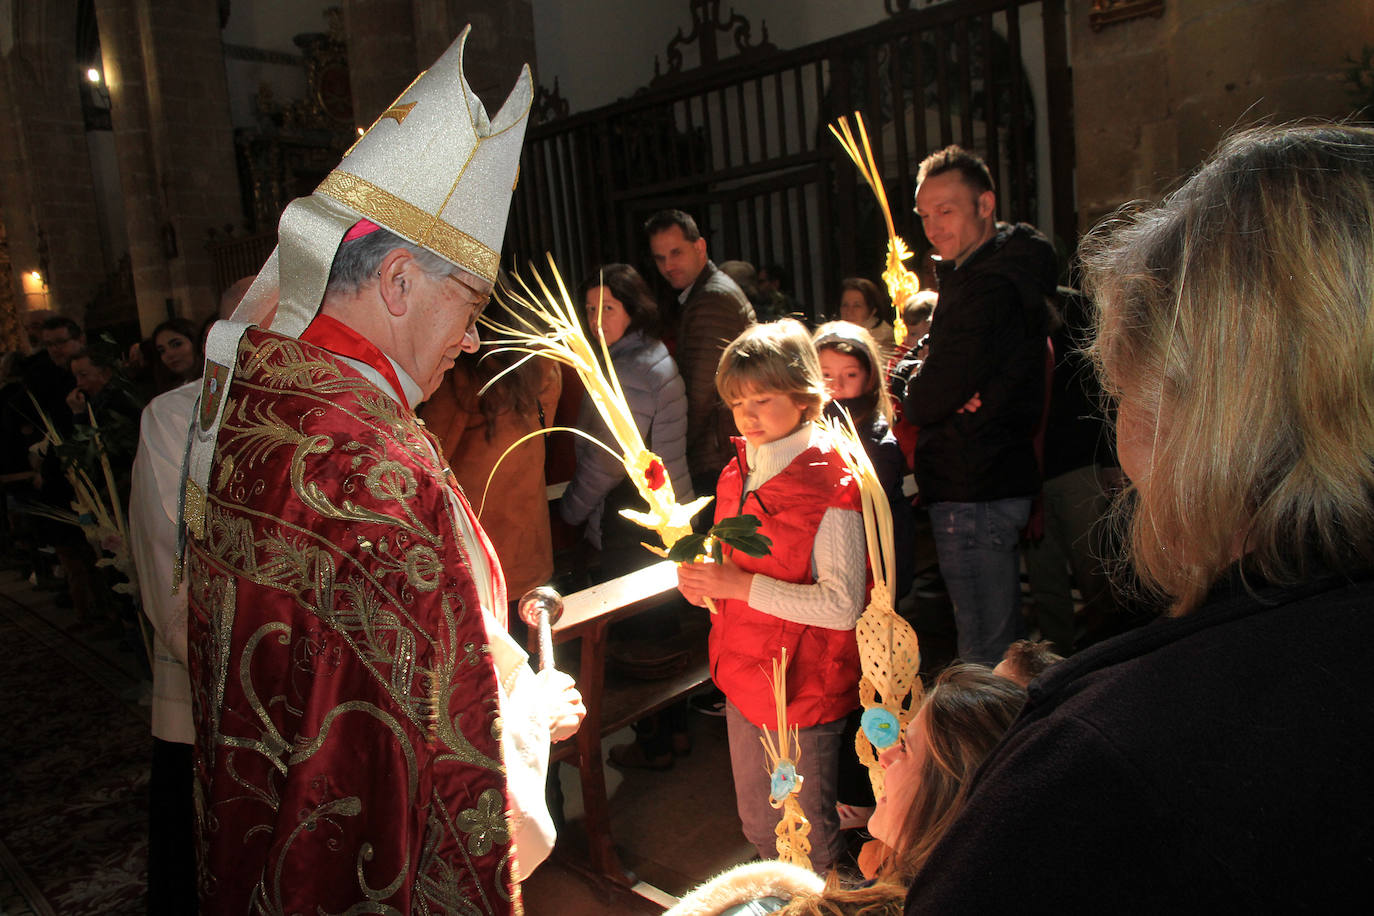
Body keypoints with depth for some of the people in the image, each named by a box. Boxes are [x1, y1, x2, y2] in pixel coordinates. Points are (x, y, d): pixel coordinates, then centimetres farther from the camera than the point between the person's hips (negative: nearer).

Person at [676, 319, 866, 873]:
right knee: (758, 826, 23)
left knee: (809, 836, 10)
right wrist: (706, 581, -3)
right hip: (743, 680, 7)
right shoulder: (737, 475, 5)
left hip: (804, 687, -7)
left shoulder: (830, 485, -19)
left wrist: (742, 585, -26)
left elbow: (842, 607, -24)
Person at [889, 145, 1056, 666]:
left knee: (984, 656, -1)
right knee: (1001, 640, 23)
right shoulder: (1003, 269, 14)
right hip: (1003, 480, 11)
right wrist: (918, 376, -10)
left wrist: (904, 376, -2)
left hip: (972, 494, -11)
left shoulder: (987, 289, -21)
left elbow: (923, 404, -23)